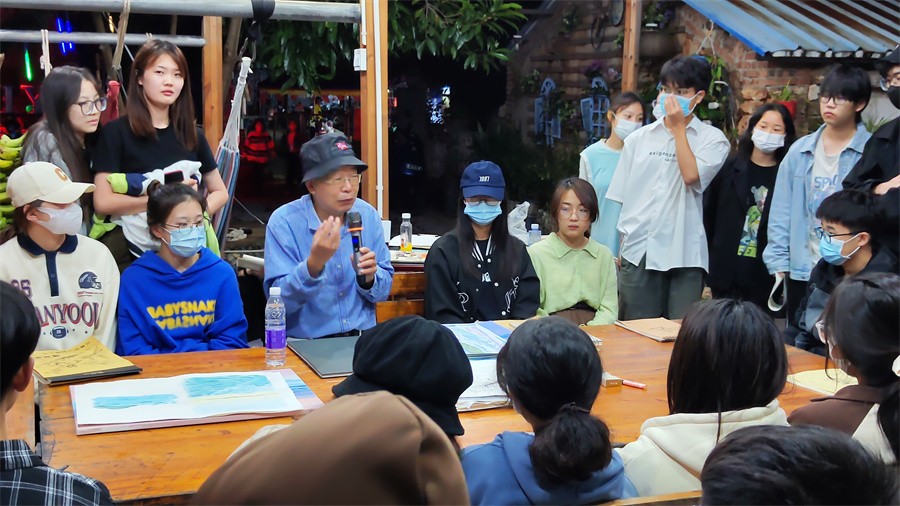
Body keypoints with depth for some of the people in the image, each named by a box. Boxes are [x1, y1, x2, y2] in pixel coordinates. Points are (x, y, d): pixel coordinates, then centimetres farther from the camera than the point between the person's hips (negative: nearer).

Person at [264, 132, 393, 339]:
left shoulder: (368, 216, 3)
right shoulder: (283, 222, -9)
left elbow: (383, 291, 9)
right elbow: (279, 301, -14)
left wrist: (368, 278, -12)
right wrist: (314, 263, -28)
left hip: (362, 338, 4)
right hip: (305, 343, -3)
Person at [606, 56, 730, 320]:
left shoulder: (712, 138, 3)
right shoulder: (639, 138, 12)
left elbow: (691, 175, -16)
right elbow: (623, 196, 14)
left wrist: (678, 128, -6)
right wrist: (622, 246, 10)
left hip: (684, 253, -3)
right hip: (638, 250, 3)